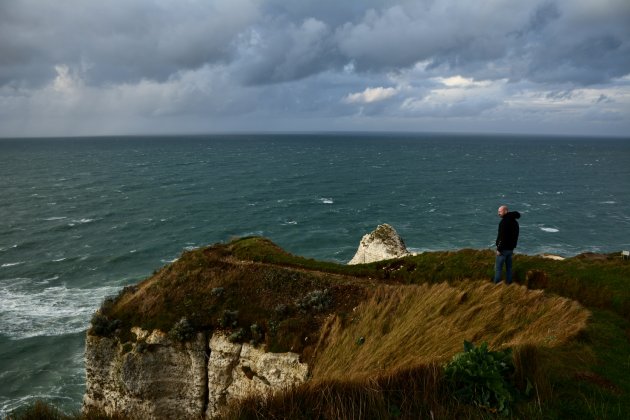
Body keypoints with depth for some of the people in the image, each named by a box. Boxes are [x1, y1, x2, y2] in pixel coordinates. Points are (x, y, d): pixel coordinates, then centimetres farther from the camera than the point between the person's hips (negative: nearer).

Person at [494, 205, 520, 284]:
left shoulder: (504, 221, -19)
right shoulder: (514, 221, 10)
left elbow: (502, 237, -23)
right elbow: (516, 236, 17)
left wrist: (499, 249, -18)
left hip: (503, 249, -9)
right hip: (511, 249, 9)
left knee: (498, 268, -3)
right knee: (509, 267, 14)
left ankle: (497, 283, -1)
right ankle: (508, 282, 18)